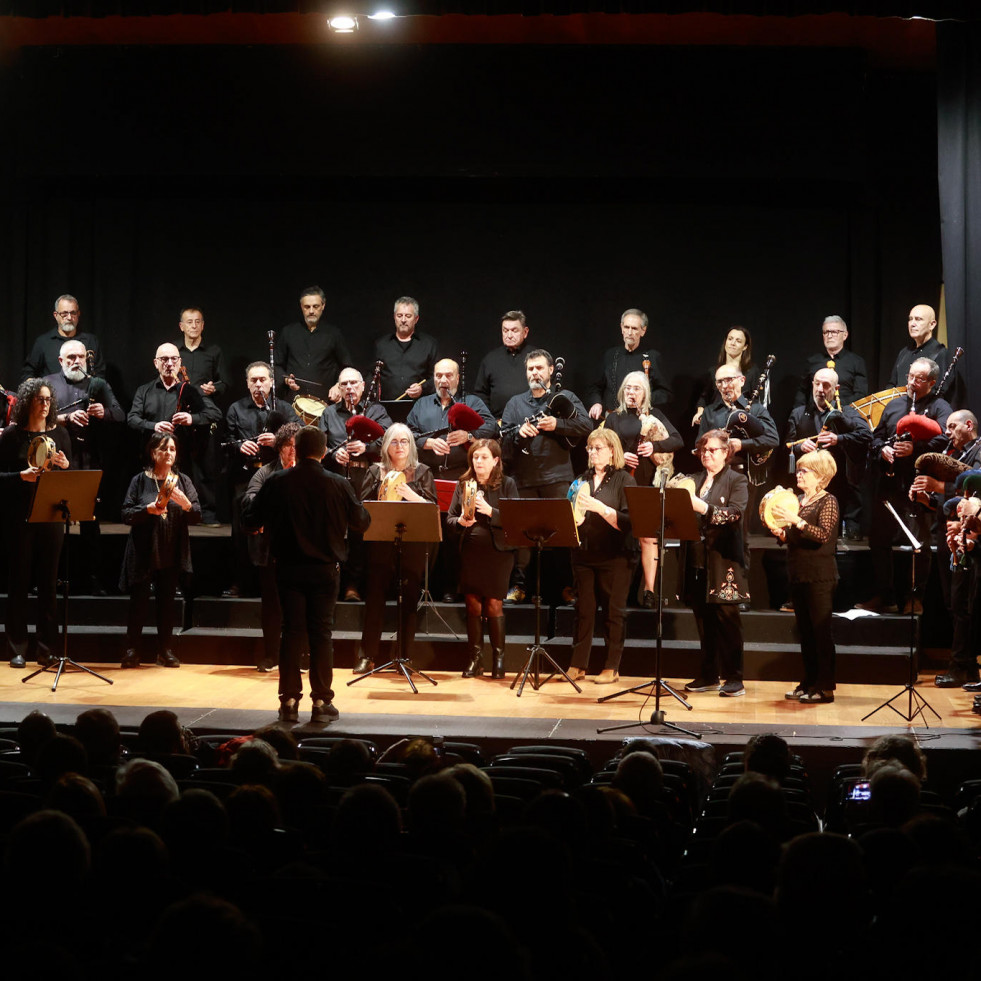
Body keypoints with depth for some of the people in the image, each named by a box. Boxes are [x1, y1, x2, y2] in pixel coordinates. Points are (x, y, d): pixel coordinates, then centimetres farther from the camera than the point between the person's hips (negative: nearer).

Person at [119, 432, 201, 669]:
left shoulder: (183, 481, 7)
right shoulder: (140, 480, 2)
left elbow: (196, 517, 2)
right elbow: (126, 514, -4)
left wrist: (185, 503, -18)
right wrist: (148, 509, -21)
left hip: (172, 554, 2)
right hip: (143, 552, -2)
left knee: (167, 601, 5)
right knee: (139, 600, 0)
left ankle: (165, 650, 14)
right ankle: (132, 649, 9)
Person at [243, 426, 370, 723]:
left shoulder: (277, 483, -7)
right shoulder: (338, 485, -10)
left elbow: (251, 519, -1)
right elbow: (362, 522, -1)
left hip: (289, 567, 1)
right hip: (325, 568, -1)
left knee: (292, 631, 7)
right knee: (321, 633, 5)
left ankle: (289, 701, 8)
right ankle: (321, 702, 6)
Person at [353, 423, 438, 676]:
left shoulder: (422, 472, 7)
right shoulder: (375, 472, 10)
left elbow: (433, 507, -1)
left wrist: (412, 496, -16)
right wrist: (382, 494, -12)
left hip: (413, 545, 0)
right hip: (380, 543, 1)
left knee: (410, 599, 1)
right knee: (374, 596, -1)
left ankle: (406, 657, 7)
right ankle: (368, 656, 5)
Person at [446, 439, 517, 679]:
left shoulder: (507, 485, 1)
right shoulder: (463, 484, 10)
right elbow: (450, 517, 9)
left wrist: (490, 511, -21)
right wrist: (460, 521, -12)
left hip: (497, 552, -3)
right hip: (470, 551, 3)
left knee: (494, 605, -2)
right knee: (472, 605, 4)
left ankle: (499, 658, 9)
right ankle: (475, 659, 12)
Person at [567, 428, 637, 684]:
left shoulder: (624, 480, -3)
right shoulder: (583, 479, 12)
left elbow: (628, 521, -12)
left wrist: (600, 508, -23)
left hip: (614, 556, -4)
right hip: (584, 555, 4)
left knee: (613, 611, 1)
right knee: (583, 609, 6)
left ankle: (612, 667, 8)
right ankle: (577, 665, 11)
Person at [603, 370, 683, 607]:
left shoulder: (654, 416, 10)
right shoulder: (614, 418, 11)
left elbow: (677, 440, 2)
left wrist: (655, 446, -16)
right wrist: (620, 456, -13)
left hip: (648, 484, -1)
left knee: (648, 537, -6)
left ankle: (649, 589, -3)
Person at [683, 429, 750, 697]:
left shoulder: (737, 481, 0)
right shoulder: (695, 481, 18)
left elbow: (735, 513, -16)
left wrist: (703, 508, -29)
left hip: (724, 560, -5)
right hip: (697, 558, 6)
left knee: (726, 617, -4)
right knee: (703, 617, 9)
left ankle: (734, 678, 0)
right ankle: (708, 675, 17)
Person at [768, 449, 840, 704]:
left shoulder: (828, 501, -7)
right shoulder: (799, 501, 15)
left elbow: (823, 534, -20)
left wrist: (795, 520, -26)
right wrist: (780, 533, 1)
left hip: (819, 575, -8)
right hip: (798, 574, 8)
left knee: (821, 631, -6)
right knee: (805, 631, 10)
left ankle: (825, 687, -3)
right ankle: (809, 682, 17)